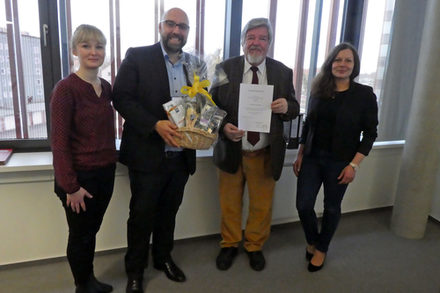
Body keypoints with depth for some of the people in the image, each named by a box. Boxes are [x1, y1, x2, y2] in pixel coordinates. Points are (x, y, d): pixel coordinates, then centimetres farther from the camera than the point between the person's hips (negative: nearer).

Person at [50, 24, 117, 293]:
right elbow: (59, 141, -16)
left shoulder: (107, 87, 4)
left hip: (106, 172, 6)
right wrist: (71, 186, -16)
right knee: (80, 235, 13)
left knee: (92, 231, 21)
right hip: (80, 176, -6)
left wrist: (111, 161, 4)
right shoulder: (65, 88, -15)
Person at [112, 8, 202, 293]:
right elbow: (122, 97, -11)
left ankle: (163, 257, 41)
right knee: (142, 214, 10)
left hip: (181, 155, 4)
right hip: (147, 155, -4)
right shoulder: (137, 56, -4)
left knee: (169, 211, 19)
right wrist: (156, 124, -23)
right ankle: (135, 270, 31)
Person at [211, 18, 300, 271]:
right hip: (231, 151, 0)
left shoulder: (283, 72, 0)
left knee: (262, 205, 16)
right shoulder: (225, 68, -3)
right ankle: (230, 245, 39)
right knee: (230, 204, 15)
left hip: (265, 154, 1)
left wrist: (287, 106, -20)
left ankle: (255, 246, 40)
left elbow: (294, 109, 5)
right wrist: (223, 127, -22)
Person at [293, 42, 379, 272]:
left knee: (331, 207, 11)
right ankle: (312, 241, 33)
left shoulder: (365, 95, -6)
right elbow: (307, 125, 9)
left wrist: (354, 164, -11)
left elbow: (370, 133, -5)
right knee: (303, 205, 2)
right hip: (312, 158, 3)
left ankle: (321, 249, 36)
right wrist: (300, 155, 7)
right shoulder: (318, 90, 3)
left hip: (339, 162, -2)